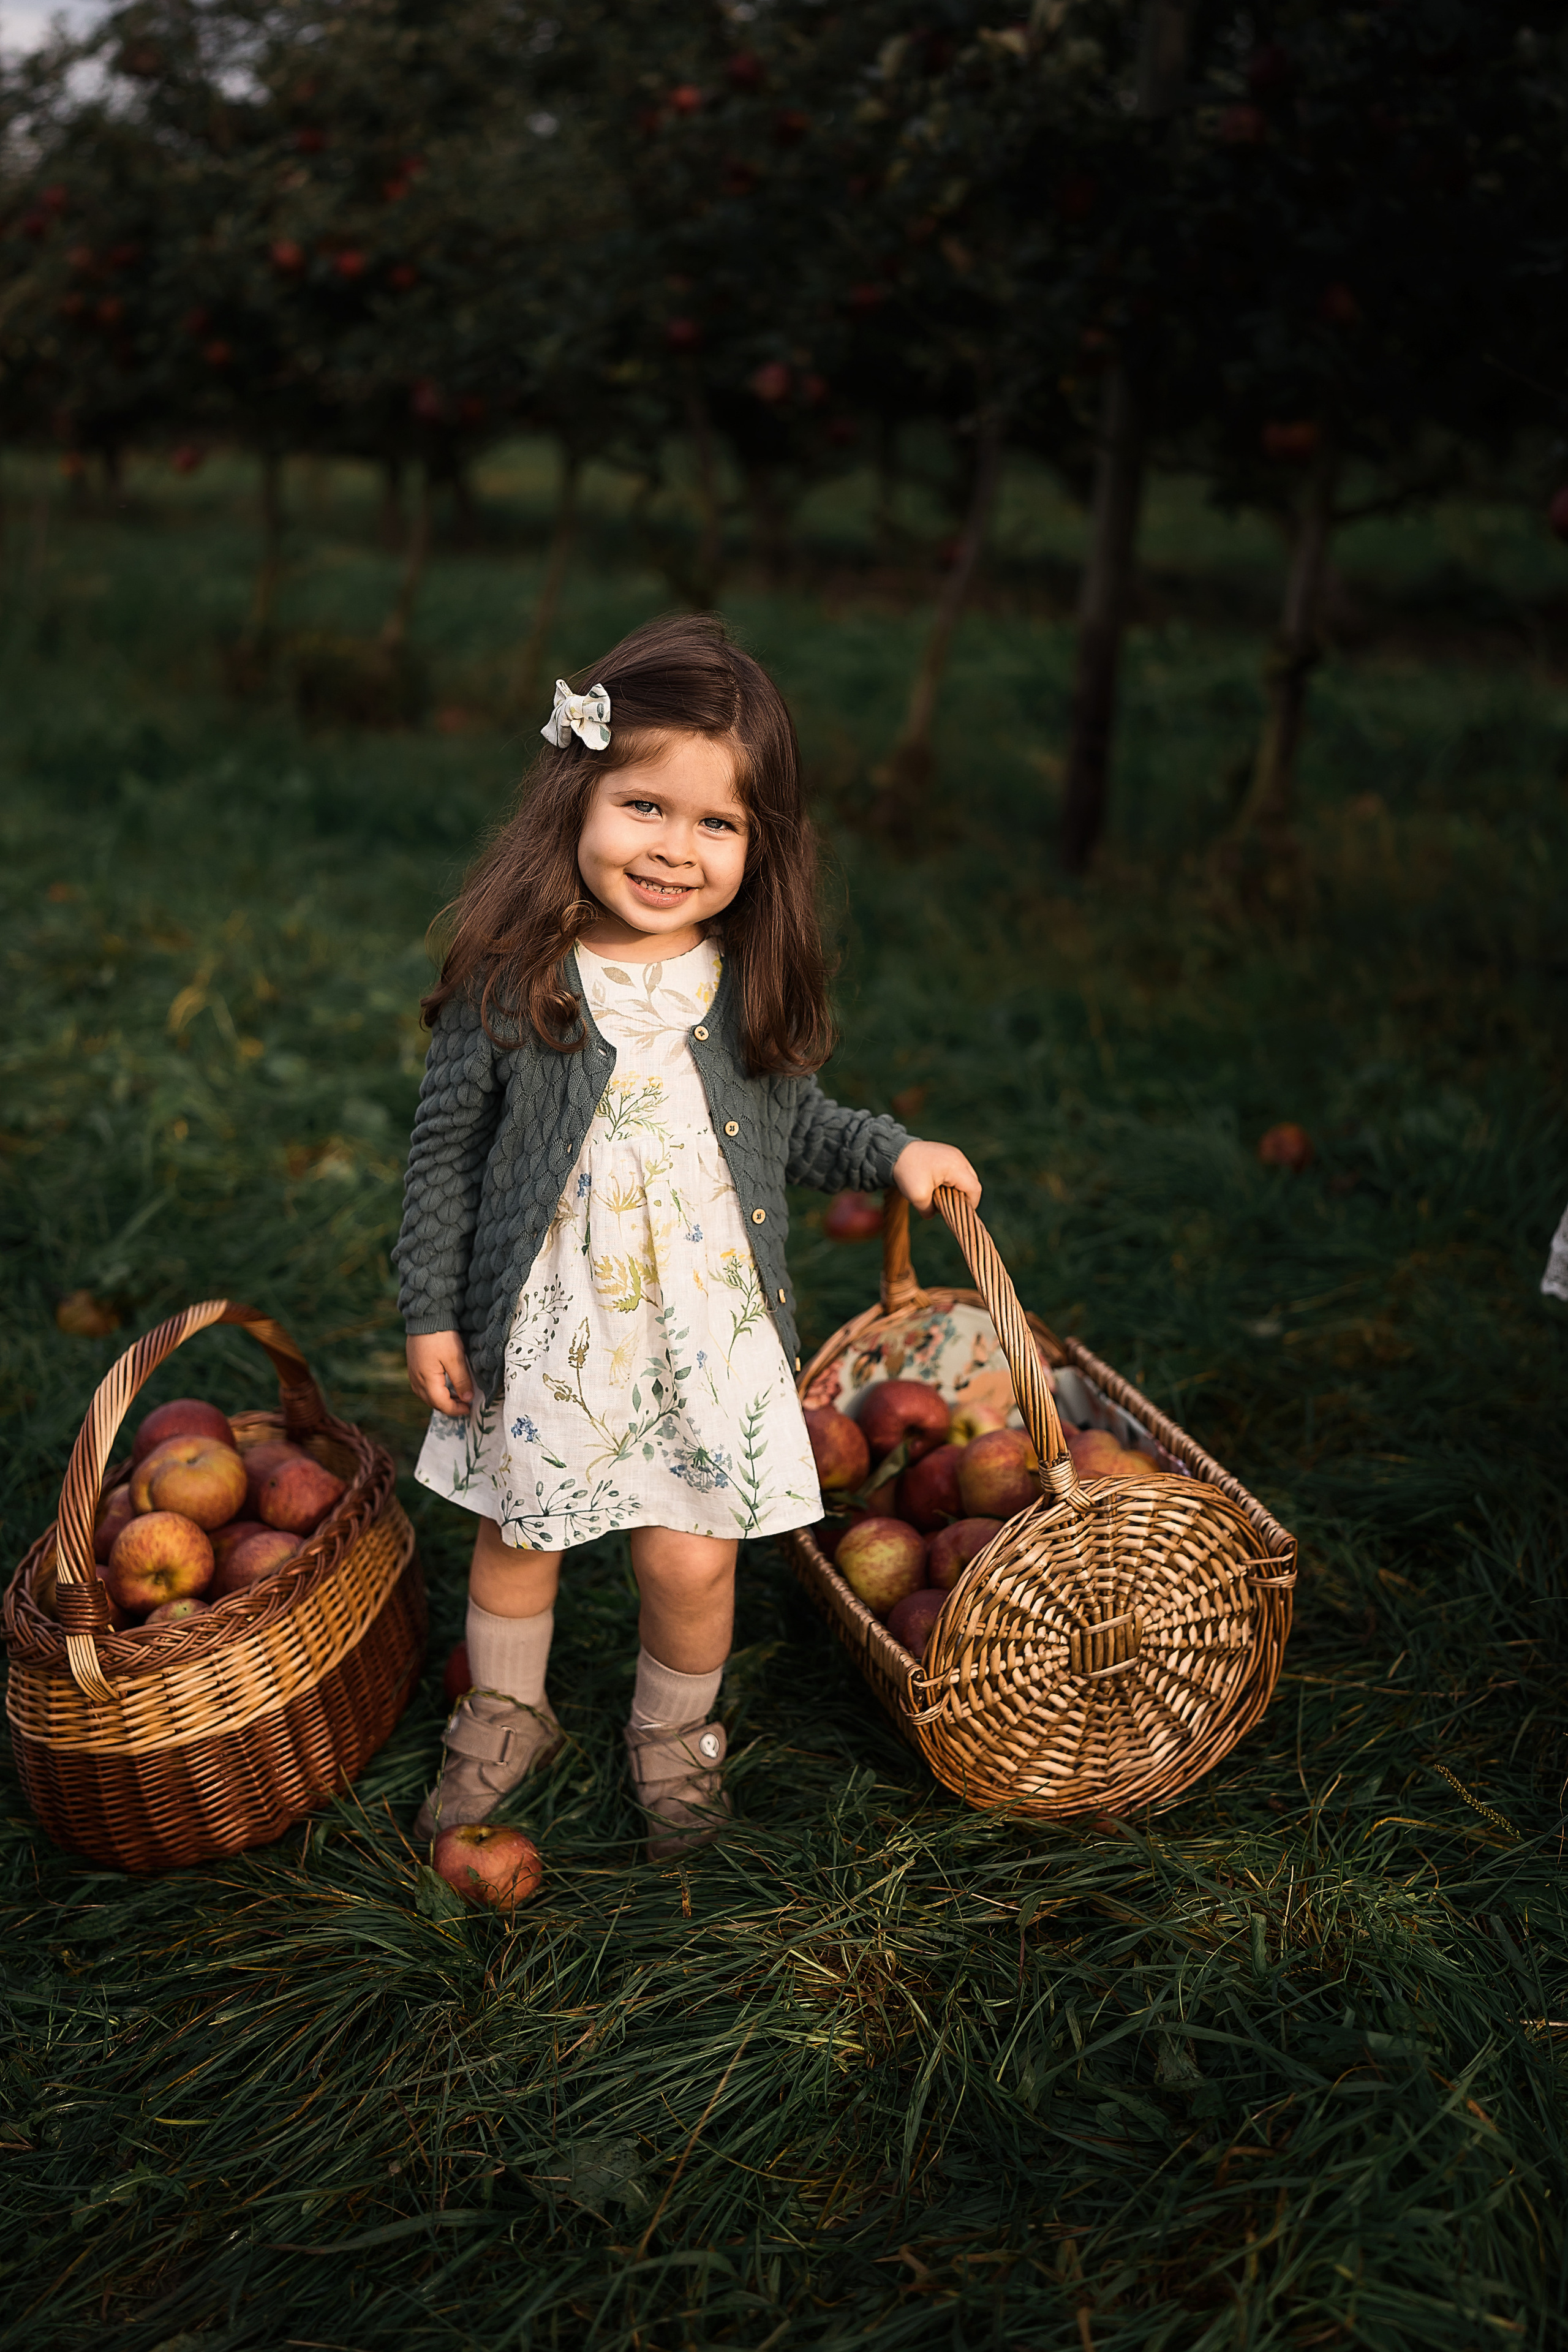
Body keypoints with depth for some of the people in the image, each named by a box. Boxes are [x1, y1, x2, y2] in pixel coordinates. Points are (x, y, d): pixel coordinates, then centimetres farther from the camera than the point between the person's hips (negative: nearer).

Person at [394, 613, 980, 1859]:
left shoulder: (756, 987, -6)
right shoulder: (509, 982, -13)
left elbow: (791, 1123, 12)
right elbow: (447, 1150, -4)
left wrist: (891, 1151, -3)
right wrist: (431, 1312, -2)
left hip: (708, 1327, 1)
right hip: (546, 1324, 0)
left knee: (690, 1559, 6)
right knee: (516, 1532, 18)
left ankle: (674, 1730, 36)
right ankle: (505, 1712, 45)